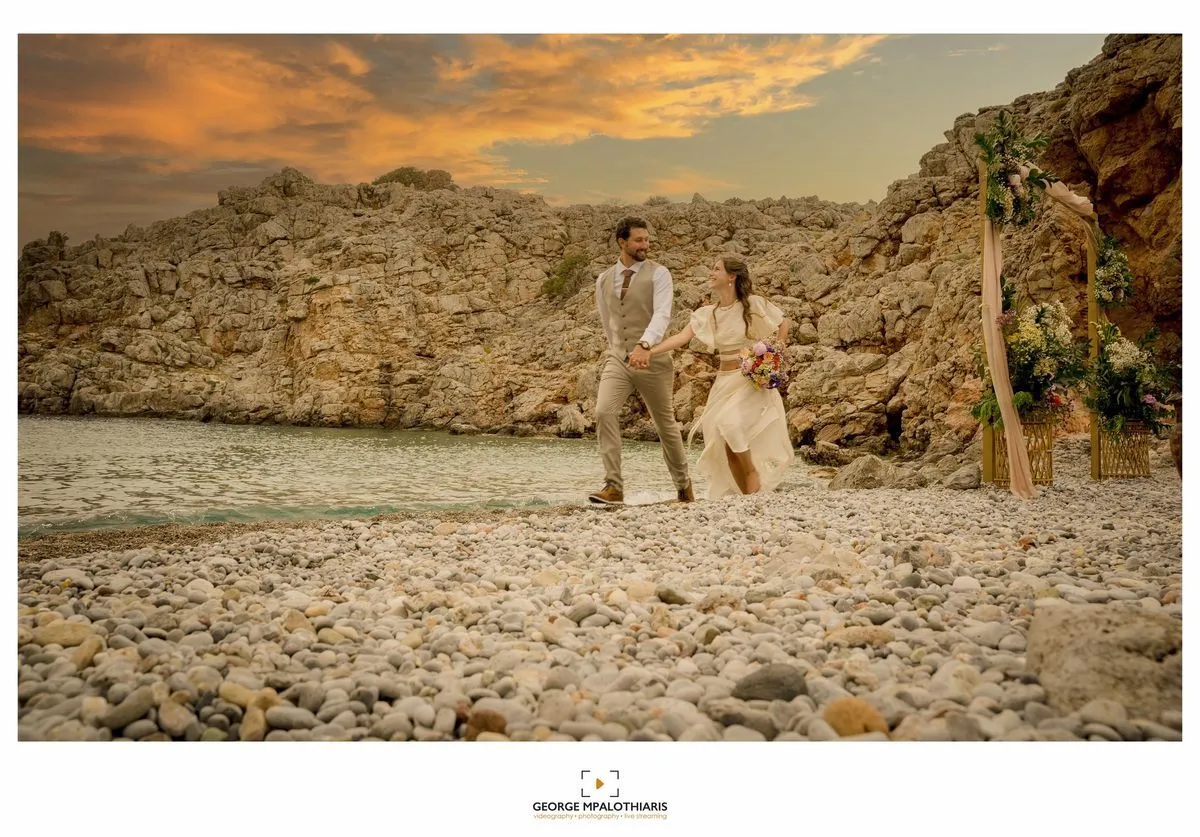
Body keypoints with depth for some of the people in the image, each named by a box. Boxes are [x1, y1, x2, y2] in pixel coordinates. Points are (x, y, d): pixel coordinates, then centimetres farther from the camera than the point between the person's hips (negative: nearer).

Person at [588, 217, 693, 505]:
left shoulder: (658, 274, -6)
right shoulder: (604, 280, 8)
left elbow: (662, 315, -21)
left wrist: (644, 345, -37)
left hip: (652, 360, -3)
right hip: (616, 359, 3)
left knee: (666, 424, 9)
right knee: (604, 412, -19)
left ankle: (683, 485, 31)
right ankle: (613, 486, -15)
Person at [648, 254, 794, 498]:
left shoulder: (753, 304, -7)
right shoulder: (707, 314, 3)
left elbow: (782, 324, 6)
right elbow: (682, 337, -7)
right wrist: (648, 351, -20)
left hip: (753, 380, -5)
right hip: (724, 381, 5)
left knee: (729, 423, -27)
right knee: (727, 445, -1)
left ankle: (753, 471, -3)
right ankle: (748, 496, 12)